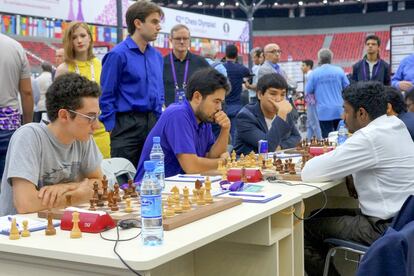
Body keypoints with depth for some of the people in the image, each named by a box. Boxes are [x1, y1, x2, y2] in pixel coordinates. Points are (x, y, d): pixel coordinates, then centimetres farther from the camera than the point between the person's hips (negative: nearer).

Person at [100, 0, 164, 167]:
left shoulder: (157, 56, 10)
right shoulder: (118, 54, -10)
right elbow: (106, 96, -9)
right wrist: (112, 129, -11)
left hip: (153, 124, 6)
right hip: (127, 124, -6)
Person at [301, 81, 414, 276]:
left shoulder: (371, 137, -22)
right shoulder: (394, 125, 6)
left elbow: (309, 173, -22)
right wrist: (329, 156, 1)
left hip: (384, 228, -9)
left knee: (306, 229, 0)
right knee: (320, 216, 17)